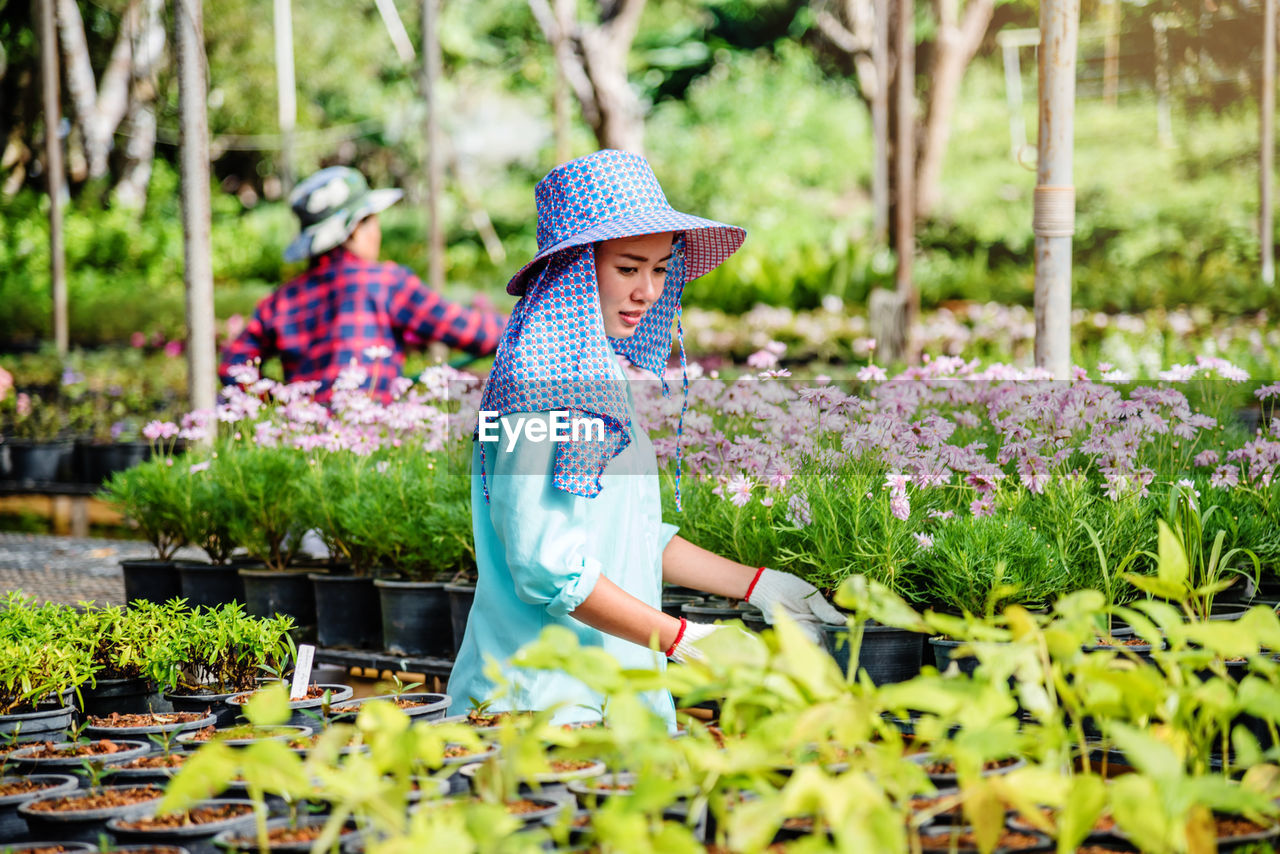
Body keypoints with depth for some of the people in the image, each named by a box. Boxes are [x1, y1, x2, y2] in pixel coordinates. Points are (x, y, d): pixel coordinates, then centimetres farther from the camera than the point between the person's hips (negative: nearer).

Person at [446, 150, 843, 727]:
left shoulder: (600, 371, 13)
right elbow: (546, 567, -21)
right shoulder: (540, 382, -16)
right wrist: (684, 640, -19)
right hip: (544, 699, -9)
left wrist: (757, 585, 17)